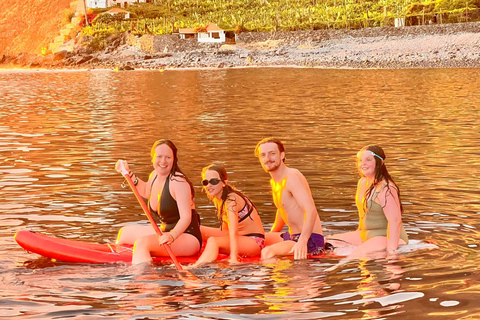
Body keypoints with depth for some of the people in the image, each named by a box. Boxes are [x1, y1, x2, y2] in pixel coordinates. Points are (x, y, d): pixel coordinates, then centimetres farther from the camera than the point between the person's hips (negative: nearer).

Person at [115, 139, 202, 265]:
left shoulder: (178, 182, -19)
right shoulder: (155, 175, 6)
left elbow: (186, 217, -28)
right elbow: (146, 192, 32)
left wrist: (172, 236, -44)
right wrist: (128, 173, 22)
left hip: (188, 239, -10)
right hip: (166, 231, 10)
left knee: (141, 242, -33)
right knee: (125, 232, 21)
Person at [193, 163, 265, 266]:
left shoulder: (231, 199, -22)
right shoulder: (218, 198, 4)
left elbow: (233, 232, -34)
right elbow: (224, 230, 10)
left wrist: (233, 258, -42)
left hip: (254, 241, -10)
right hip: (240, 237, 10)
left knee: (212, 241, -31)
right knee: (199, 230, 5)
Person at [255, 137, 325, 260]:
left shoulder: (292, 177, -16)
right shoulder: (274, 181, 14)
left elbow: (311, 210, -27)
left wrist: (302, 241, -39)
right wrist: (271, 235, 36)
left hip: (310, 240, -10)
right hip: (292, 236, 10)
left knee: (267, 252, -31)